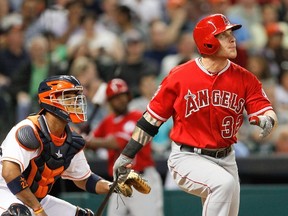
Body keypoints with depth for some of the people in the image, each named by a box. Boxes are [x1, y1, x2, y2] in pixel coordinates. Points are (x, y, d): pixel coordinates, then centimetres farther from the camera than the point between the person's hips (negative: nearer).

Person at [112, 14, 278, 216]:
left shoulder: (244, 78, -1)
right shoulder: (179, 76, -9)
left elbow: (265, 109, -7)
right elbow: (153, 118, -2)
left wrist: (266, 120, -33)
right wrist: (127, 155, -1)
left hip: (225, 159, 5)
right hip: (188, 159, -5)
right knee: (224, 183, -33)